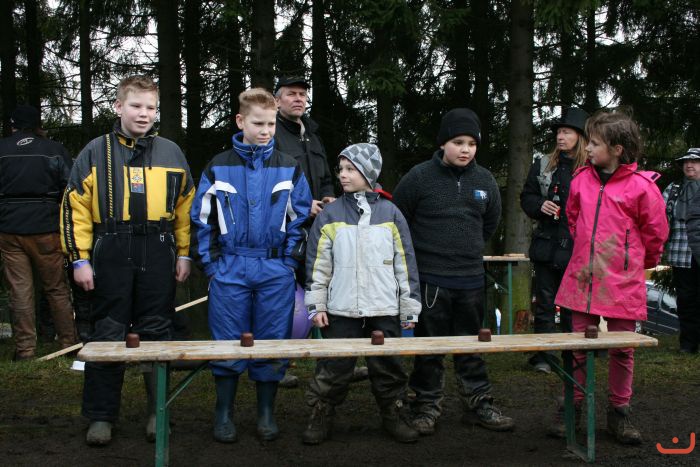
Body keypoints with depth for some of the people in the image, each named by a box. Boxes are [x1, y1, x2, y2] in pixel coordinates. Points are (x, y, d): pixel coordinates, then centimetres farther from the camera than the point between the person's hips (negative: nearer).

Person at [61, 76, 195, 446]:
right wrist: (80, 259, -4)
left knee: (157, 332, 8)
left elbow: (185, 206, 12)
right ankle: (101, 415, 15)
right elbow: (75, 207, 1)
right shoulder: (96, 152, 3)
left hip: (158, 255, 1)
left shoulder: (170, 152, 9)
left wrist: (183, 253, 7)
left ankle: (158, 411, 20)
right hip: (111, 255, -1)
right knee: (107, 334, 4)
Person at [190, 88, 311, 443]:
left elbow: (300, 219, 6)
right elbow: (201, 219, 5)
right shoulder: (218, 168, 2)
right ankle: (223, 414, 19)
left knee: (272, 343, 6)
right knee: (227, 343, 4)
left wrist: (289, 262, -1)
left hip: (276, 271, 1)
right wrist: (209, 263, -1)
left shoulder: (289, 168, 4)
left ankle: (266, 413, 21)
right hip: (229, 269, -1)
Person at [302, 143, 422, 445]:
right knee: (333, 369, 4)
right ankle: (321, 417, 19)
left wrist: (410, 308, 4)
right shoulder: (330, 215, 3)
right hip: (341, 310, 0)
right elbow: (317, 264, 5)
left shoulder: (390, 214, 3)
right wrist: (316, 305, 1)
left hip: (385, 311, 0)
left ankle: (394, 416, 25)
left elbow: (405, 263, 5)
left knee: (389, 368, 9)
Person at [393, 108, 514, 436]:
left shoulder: (485, 180, 5)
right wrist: (421, 252, 7)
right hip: (429, 279, -4)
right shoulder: (420, 176, -8)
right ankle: (427, 407, 17)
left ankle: (479, 404, 24)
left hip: (471, 279, 4)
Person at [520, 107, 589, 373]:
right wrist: (540, 206, -6)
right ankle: (542, 355, 19)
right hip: (547, 244, 3)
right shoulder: (543, 165, 7)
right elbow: (526, 197, 13)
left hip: (577, 248, -3)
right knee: (544, 302, 9)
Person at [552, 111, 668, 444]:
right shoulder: (581, 180, 3)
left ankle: (619, 413, 23)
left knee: (622, 351, 8)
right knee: (578, 348, 9)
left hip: (622, 282, -3)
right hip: (583, 279, 3)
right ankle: (571, 409, 21)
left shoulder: (642, 186, -10)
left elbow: (655, 233, 2)